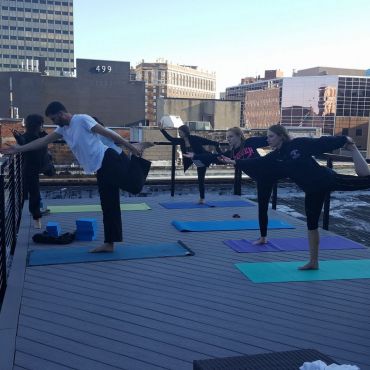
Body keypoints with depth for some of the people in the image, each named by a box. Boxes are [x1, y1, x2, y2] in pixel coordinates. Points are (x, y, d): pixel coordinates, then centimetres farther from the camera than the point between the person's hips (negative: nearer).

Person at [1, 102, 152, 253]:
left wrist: (130, 146, -12)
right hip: (101, 170, 7)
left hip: (108, 159, -7)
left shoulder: (82, 119, -6)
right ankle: (109, 244, 12)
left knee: (134, 185, -23)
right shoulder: (63, 129, 18)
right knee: (108, 207, 8)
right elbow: (43, 141, 18)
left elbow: (108, 133, -10)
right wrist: (18, 149, 14)